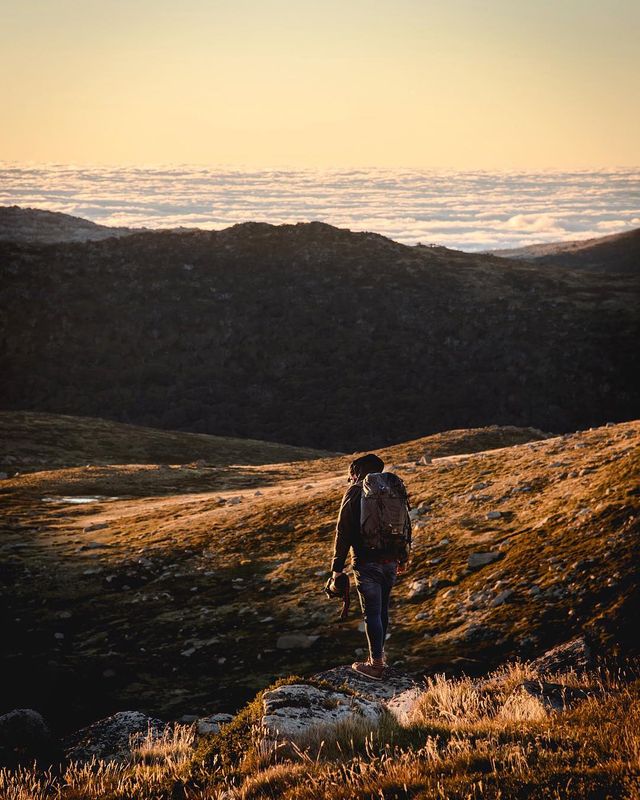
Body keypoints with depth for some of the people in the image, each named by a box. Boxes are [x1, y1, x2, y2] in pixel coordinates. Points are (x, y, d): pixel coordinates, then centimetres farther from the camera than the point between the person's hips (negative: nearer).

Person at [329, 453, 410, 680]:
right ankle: (378, 655, 27)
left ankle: (376, 664, -2)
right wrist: (402, 558, 24)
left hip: (367, 563, -6)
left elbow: (343, 532, -9)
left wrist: (337, 567, -6)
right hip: (390, 561, 6)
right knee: (382, 609, 17)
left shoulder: (355, 492, -7)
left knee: (372, 613, -2)